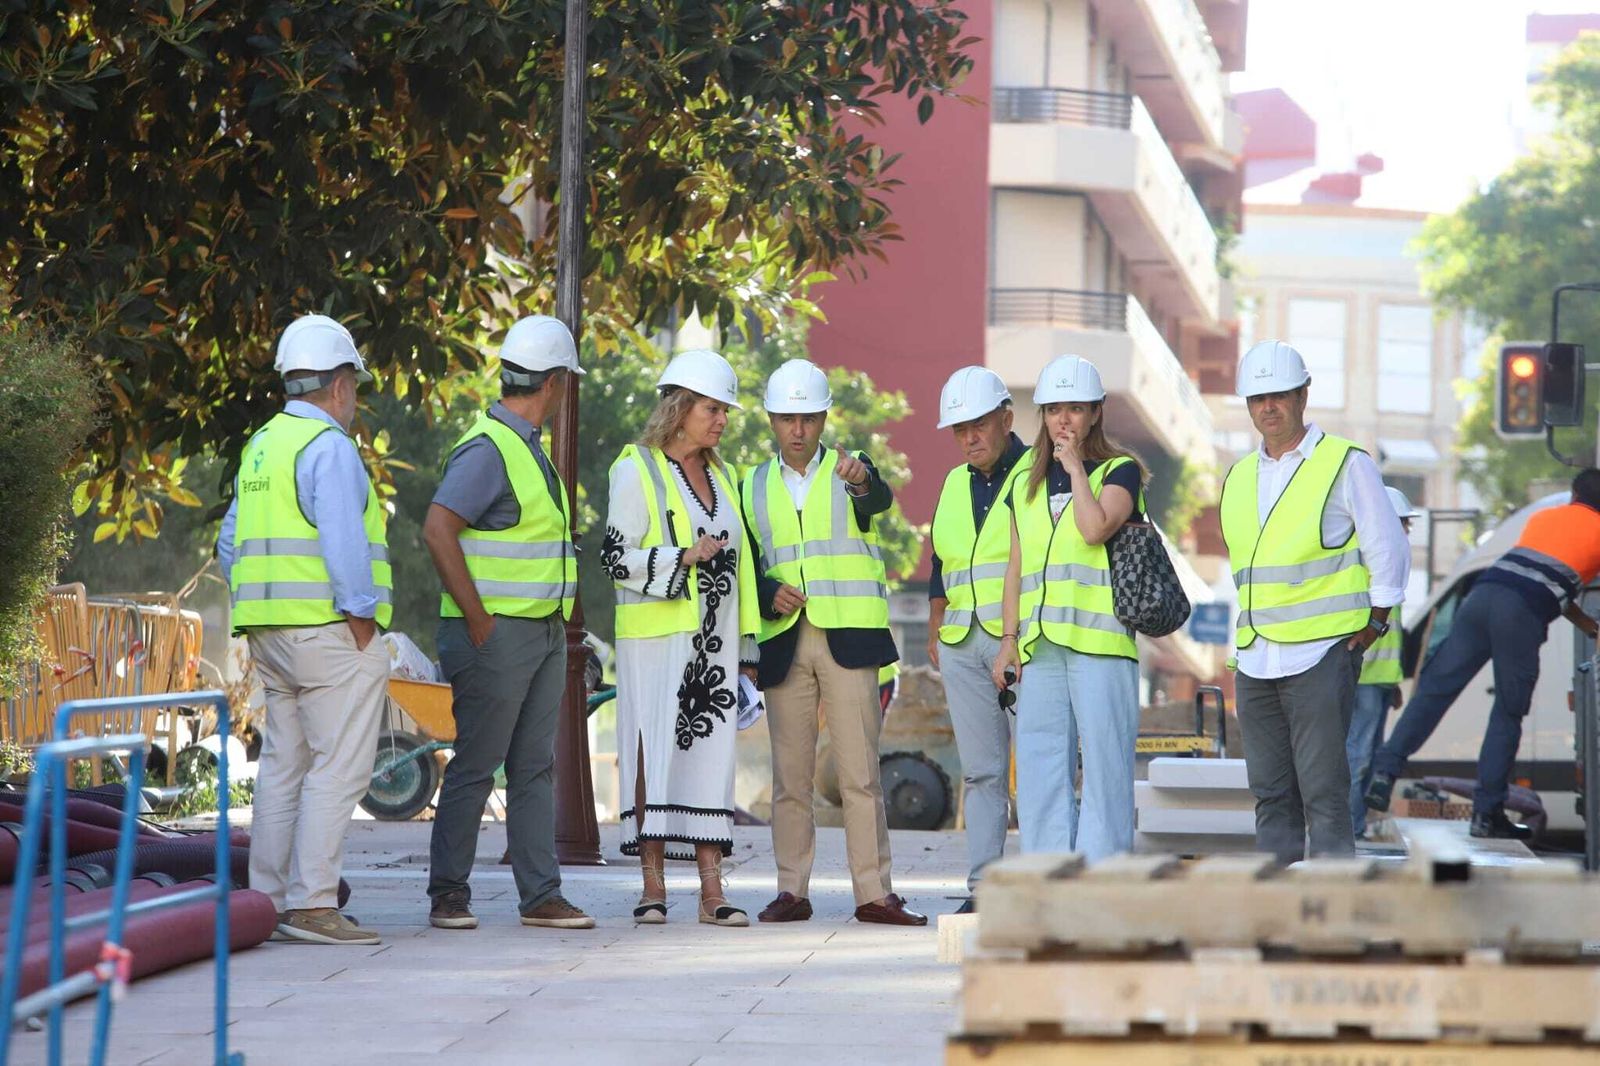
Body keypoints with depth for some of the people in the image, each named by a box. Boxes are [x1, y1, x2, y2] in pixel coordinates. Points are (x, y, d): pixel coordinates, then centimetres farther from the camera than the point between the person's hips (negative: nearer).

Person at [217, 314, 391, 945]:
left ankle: (268, 900, 13)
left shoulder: (261, 446, 17)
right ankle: (312, 904, -12)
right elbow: (343, 543, -20)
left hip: (270, 633, 9)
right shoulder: (329, 447, -12)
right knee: (337, 768, -8)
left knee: (282, 765, 12)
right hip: (329, 632, -9)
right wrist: (361, 617, -13)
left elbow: (231, 545, 20)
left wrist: (266, 607, 19)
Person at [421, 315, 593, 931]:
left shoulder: (527, 447, 17)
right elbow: (437, 530, -23)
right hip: (498, 633, -9)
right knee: (476, 766, -3)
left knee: (535, 766, 7)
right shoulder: (488, 448, -14)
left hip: (544, 632, 9)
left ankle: (540, 896, 8)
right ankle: (448, 895, 3)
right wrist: (477, 619, -21)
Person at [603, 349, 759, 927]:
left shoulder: (722, 475, 17)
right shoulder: (637, 470, -3)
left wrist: (746, 641, 18)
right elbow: (617, 557, -7)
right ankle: (653, 887, -1)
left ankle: (712, 890, 0)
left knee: (711, 753, 1)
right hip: (655, 638, -6)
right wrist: (683, 559, -19)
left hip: (712, 640, 6)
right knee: (656, 751, -5)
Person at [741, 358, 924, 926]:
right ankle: (792, 891, 8)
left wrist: (860, 480, -41)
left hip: (848, 638, -2)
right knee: (790, 774, 3)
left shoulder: (850, 471, 7)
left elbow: (880, 499, -17)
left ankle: (874, 892, -5)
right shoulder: (754, 487, 15)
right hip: (783, 640, 3)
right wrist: (769, 595, -8)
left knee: (860, 771, -6)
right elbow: (746, 565, 13)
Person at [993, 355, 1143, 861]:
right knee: (1040, 766, 4)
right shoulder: (1026, 482, 19)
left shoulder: (1121, 471, 3)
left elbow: (1096, 528, -17)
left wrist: (1076, 468, -6)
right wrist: (1008, 638, 12)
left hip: (1100, 639, -5)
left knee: (1104, 760, -7)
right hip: (1040, 643, 5)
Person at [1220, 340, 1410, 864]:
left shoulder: (1346, 463, -2)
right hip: (1255, 660, 6)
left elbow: (1388, 550, 0)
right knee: (1271, 794, 7)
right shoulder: (1240, 476, 16)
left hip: (1322, 654, -6)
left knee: (1323, 792, -10)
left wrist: (1372, 626, -2)